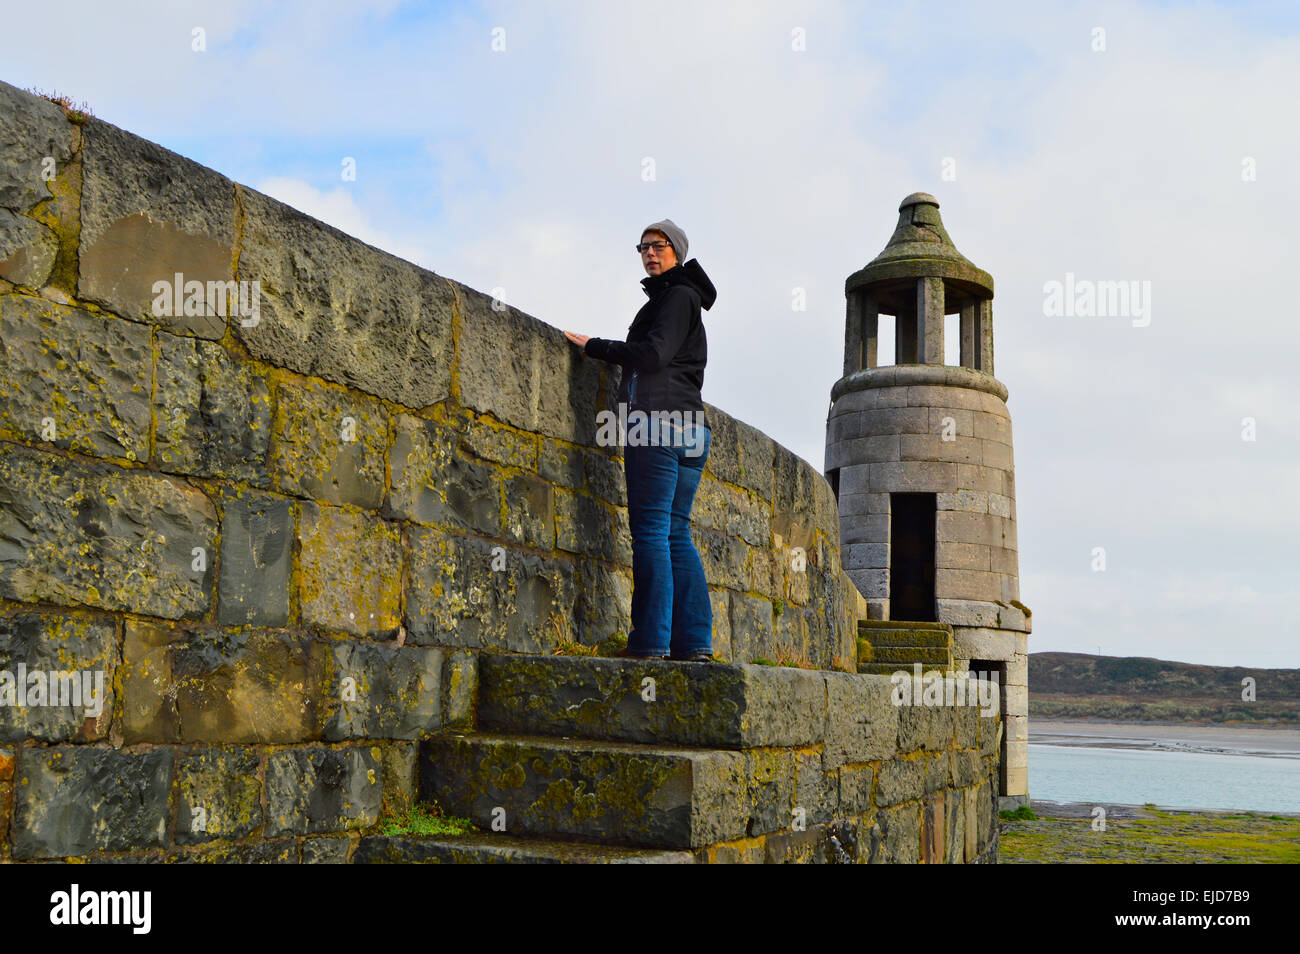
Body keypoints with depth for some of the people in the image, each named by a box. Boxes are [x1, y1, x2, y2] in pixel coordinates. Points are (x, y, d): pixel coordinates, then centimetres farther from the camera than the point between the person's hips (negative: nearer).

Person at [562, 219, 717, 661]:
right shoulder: (686, 300, 26)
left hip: (660, 420, -10)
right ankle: (695, 641, 3)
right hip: (691, 427, 10)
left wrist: (593, 346, -7)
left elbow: (654, 354, -14)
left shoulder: (677, 296, -2)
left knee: (651, 530, -11)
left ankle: (651, 638, -14)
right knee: (676, 533, 7)